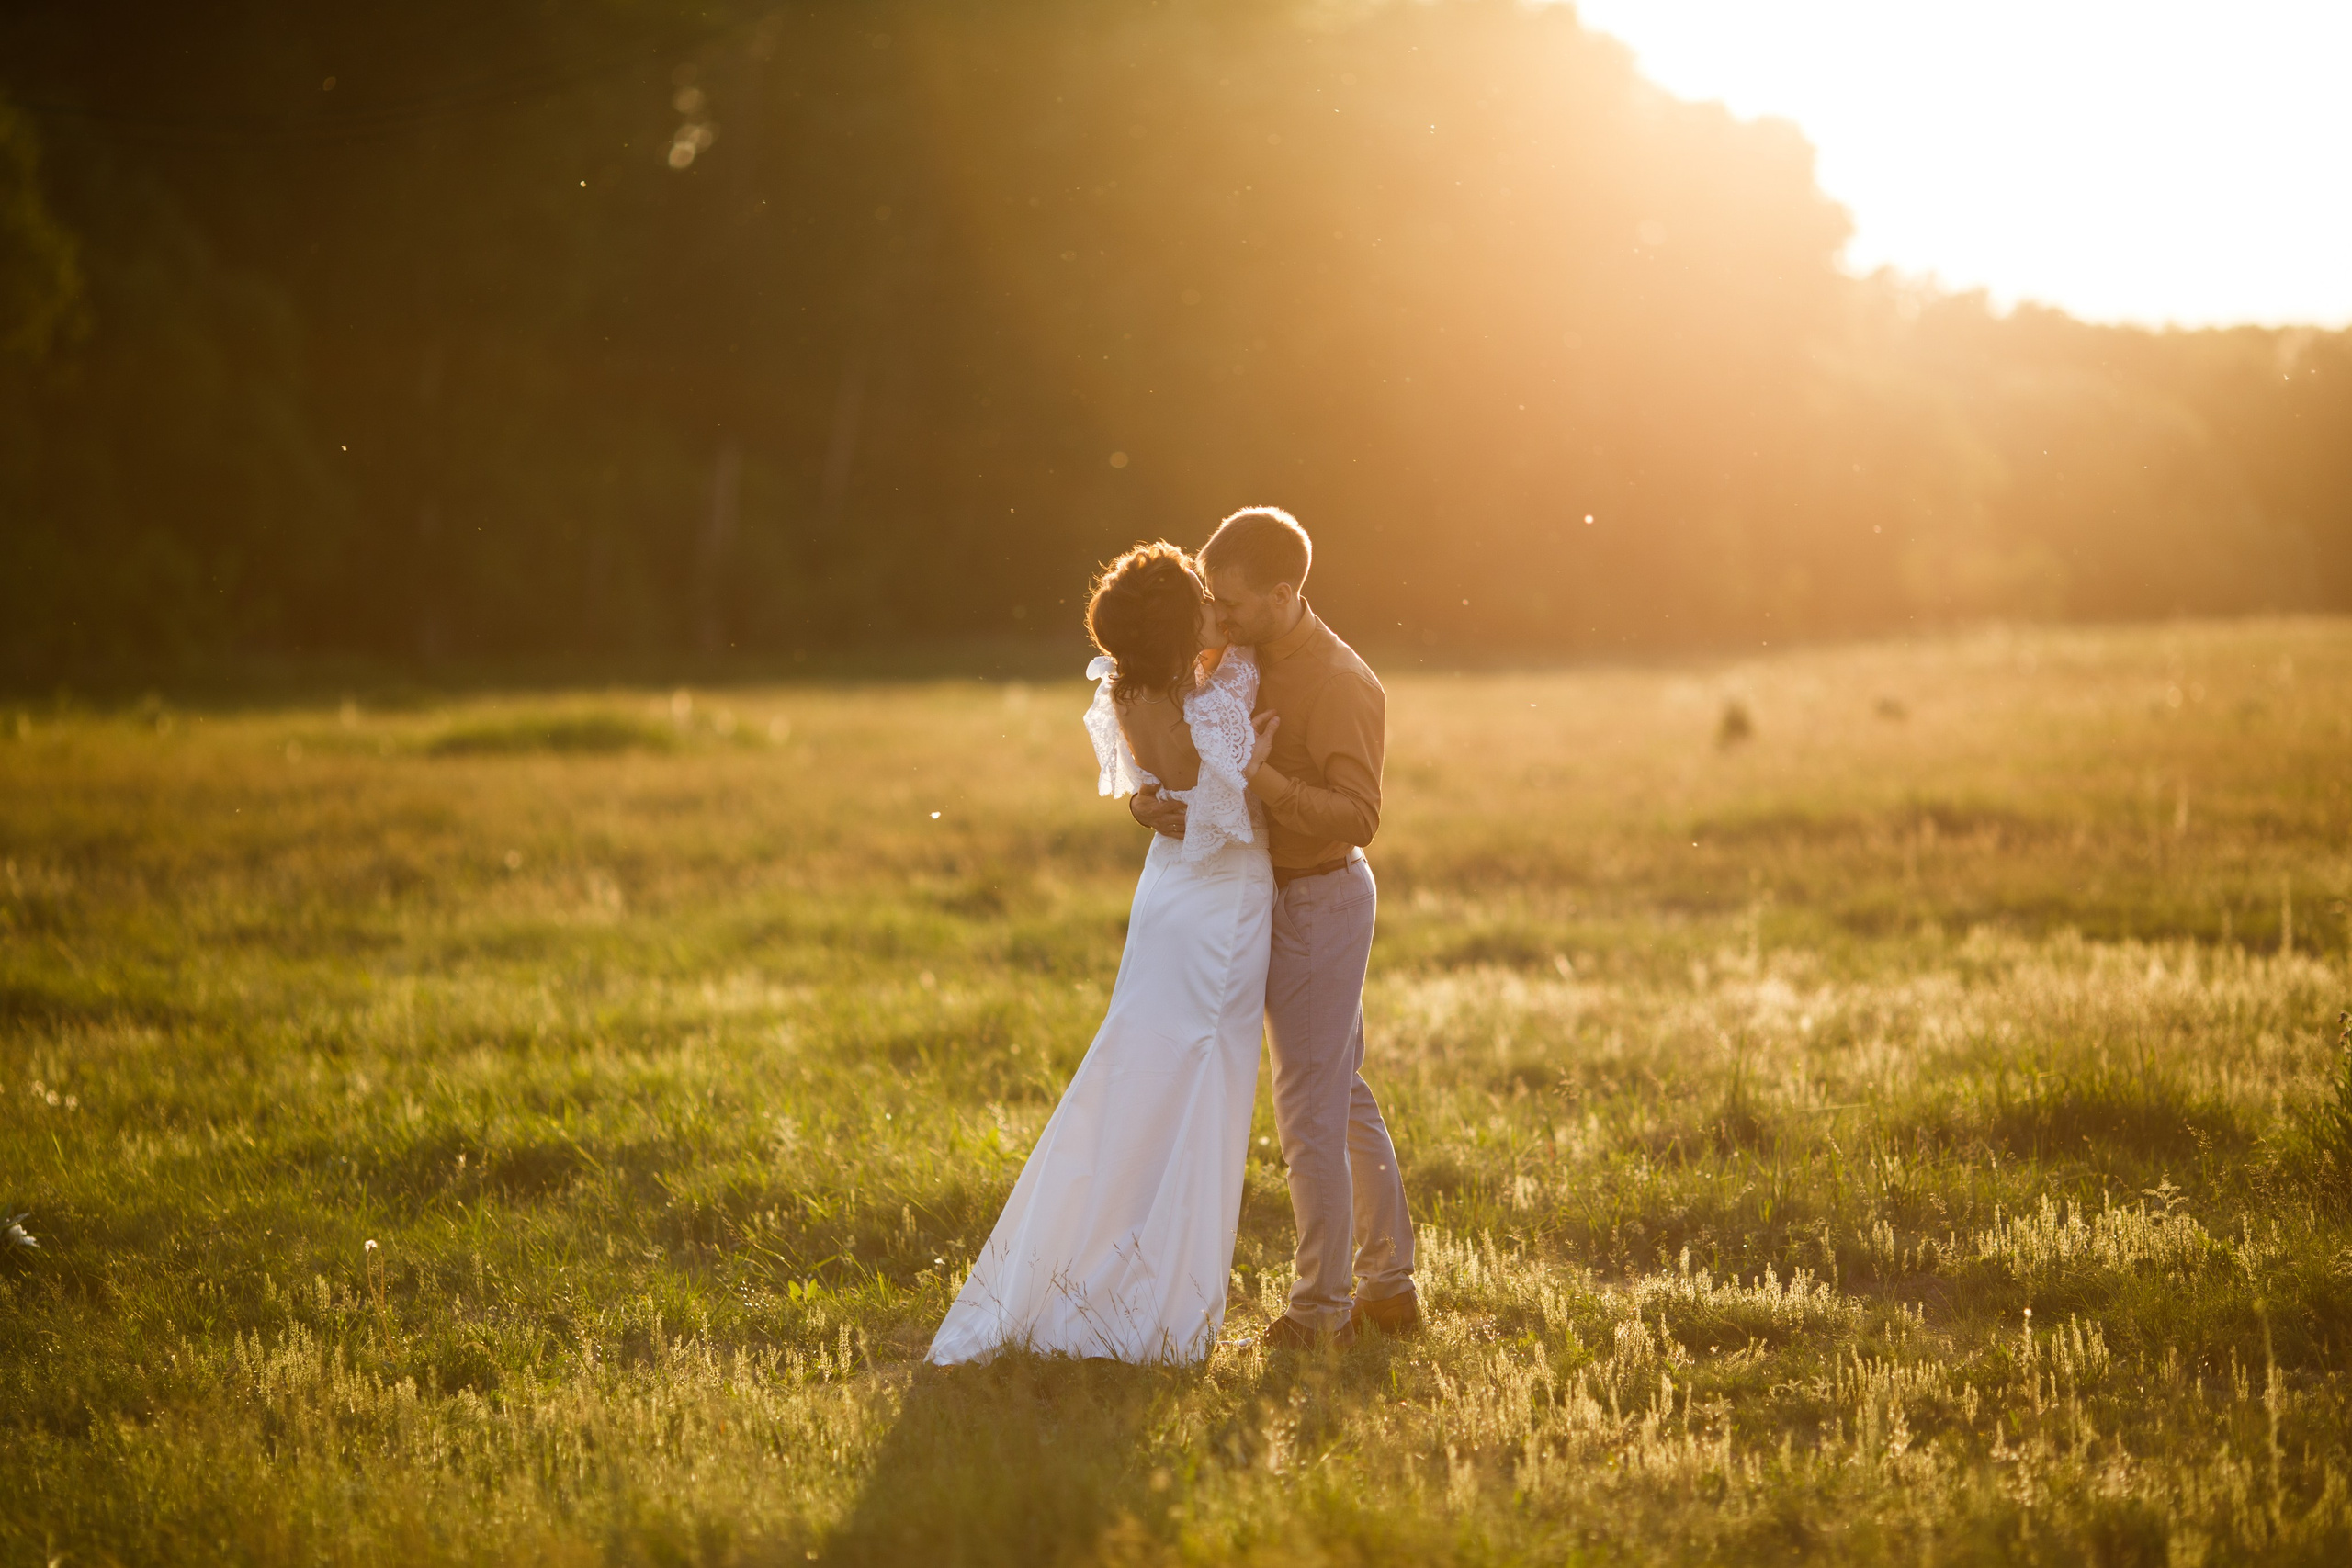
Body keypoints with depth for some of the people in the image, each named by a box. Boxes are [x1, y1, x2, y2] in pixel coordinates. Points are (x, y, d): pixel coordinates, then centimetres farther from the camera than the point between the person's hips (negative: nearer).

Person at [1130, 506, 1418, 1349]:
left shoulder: (1340, 685, -21)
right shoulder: (1243, 664, 4)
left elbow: (1357, 816, -27)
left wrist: (1260, 780, -39)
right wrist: (1151, 799, -18)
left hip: (1319, 901, -9)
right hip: (1284, 898, 9)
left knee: (1309, 1105, -4)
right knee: (1343, 1098, 16)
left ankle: (1321, 1305, 5)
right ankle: (1389, 1286, 26)